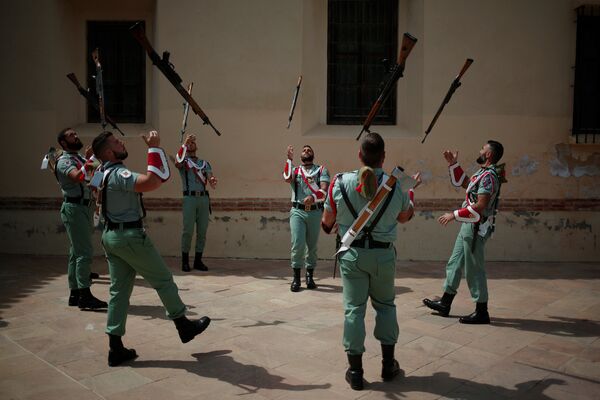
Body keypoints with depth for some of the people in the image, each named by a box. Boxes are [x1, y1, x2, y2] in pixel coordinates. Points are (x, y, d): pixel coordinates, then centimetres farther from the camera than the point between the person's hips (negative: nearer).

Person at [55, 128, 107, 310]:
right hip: (74, 208, -9)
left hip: (85, 207, 9)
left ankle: (75, 294, 18)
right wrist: (90, 160, -26)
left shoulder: (80, 158, 18)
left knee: (76, 252, 11)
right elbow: (77, 177, -30)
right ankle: (85, 295, -12)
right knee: (85, 252, -13)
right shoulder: (64, 161, -9)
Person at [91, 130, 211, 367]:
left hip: (111, 236, 9)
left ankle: (116, 348, 14)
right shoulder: (118, 174, -20)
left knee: (119, 289, 10)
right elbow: (152, 181, -36)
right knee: (163, 280, 5)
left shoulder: (104, 173, 10)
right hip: (130, 236, -9)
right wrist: (154, 147, -30)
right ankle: (184, 326, 20)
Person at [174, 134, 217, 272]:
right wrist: (184, 144, -26)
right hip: (190, 198, -3)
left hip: (204, 198, 3)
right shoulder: (184, 161, 10)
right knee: (188, 231, -6)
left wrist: (213, 181, -20)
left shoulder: (205, 163, 18)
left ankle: (198, 261, 10)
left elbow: (212, 183, 6)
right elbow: (177, 163, -17)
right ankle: (185, 261, 4)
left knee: (202, 231, 3)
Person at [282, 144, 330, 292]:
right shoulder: (295, 170, 13)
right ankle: (296, 277, 3)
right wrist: (289, 158, -9)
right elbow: (287, 179, -11)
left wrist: (313, 197, -27)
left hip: (315, 212, 0)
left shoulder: (322, 170, 9)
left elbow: (324, 190, -8)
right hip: (297, 211, 0)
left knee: (312, 246, 8)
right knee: (297, 244, -9)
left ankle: (310, 276, 21)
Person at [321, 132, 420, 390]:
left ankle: (355, 371, 13)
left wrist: (331, 226, 25)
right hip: (383, 255, 1)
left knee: (353, 309, 6)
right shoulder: (397, 185, -7)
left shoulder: (340, 183, -9)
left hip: (352, 255, -1)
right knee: (385, 306, 19)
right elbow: (405, 217, 12)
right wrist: (412, 190, 27)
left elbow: (327, 222, 1)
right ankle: (388, 365, 27)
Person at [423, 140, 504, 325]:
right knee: (455, 263, 14)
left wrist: (454, 215, -21)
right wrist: (453, 164, 20)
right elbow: (460, 182, 28)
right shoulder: (482, 173, 13)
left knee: (474, 269, -2)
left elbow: (480, 207, -25)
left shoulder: (489, 176, -17)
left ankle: (481, 311, 10)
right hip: (468, 226, 10)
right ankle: (444, 303, 23)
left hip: (476, 228, -10)